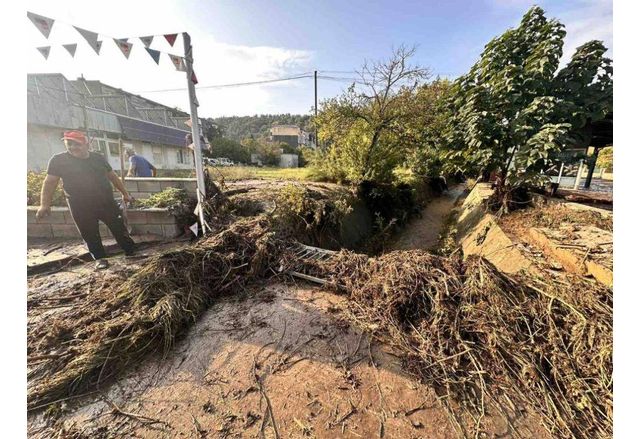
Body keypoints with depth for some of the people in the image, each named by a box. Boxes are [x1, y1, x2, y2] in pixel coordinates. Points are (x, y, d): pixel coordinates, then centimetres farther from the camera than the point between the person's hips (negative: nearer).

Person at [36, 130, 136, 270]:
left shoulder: (99, 158, 4)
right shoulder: (58, 160, -1)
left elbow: (113, 176, 13)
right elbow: (50, 182, -1)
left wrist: (124, 193, 13)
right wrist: (45, 204, -8)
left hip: (106, 202, 1)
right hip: (80, 207, -1)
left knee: (119, 228, 5)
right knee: (90, 234, 7)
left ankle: (132, 252, 15)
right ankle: (100, 258, 20)